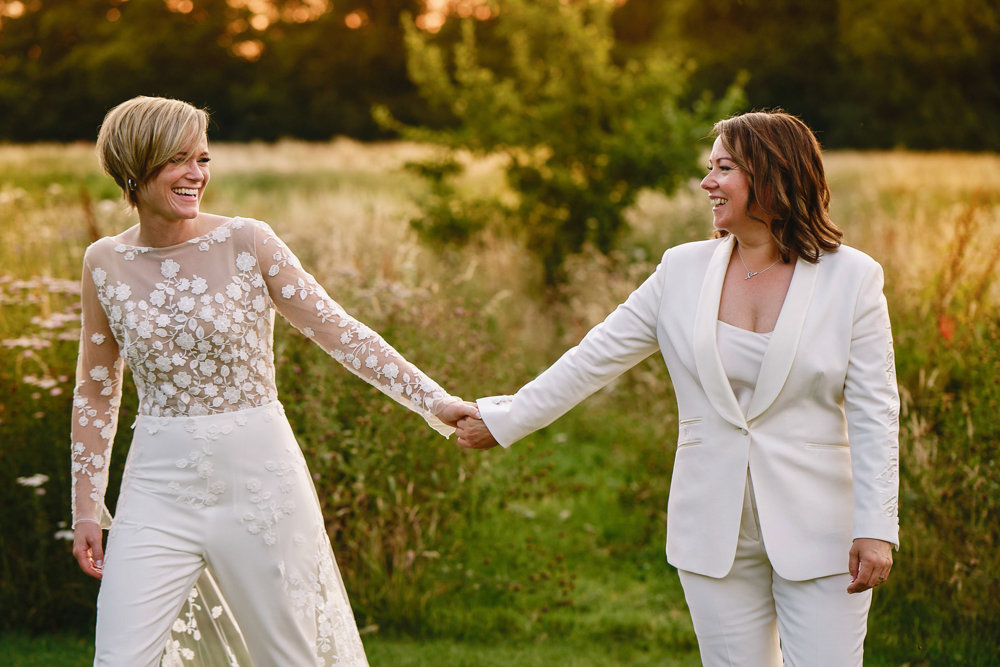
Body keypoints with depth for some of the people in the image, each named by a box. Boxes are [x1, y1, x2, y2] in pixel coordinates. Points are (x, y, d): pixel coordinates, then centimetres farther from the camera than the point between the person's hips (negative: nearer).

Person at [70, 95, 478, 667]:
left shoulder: (247, 243, -5)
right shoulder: (105, 263, 2)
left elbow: (339, 331, -5)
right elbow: (97, 393, 10)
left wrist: (436, 402, -11)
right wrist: (86, 508, 10)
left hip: (258, 478, -1)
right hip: (159, 488, 2)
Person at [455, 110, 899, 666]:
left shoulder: (852, 278, -4)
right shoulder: (684, 271, 5)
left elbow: (875, 414, -5)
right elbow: (596, 358, 10)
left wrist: (877, 528, -12)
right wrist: (505, 421, 10)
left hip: (820, 536, -2)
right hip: (715, 536, 3)